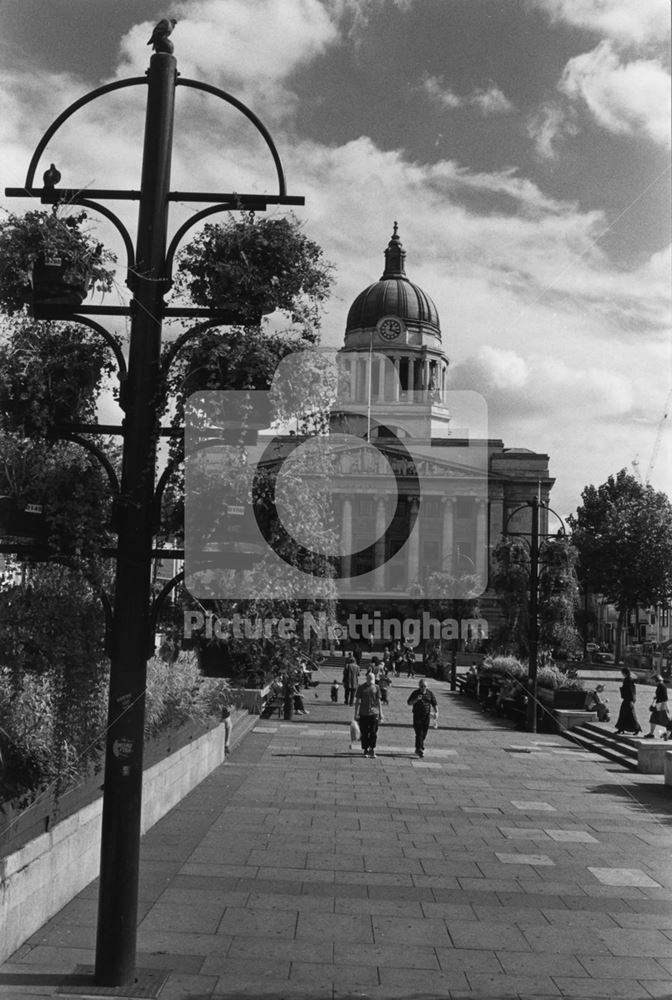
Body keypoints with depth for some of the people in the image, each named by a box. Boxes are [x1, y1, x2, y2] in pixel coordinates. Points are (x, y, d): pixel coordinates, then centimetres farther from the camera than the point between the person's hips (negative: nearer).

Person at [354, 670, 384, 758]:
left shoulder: (376, 687, 5)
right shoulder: (361, 687, 0)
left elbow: (378, 701, 10)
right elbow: (357, 701, 4)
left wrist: (381, 714, 8)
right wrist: (356, 714, 1)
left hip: (374, 713, 1)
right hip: (363, 714, -1)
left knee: (373, 733, -1)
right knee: (364, 733, 4)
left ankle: (372, 750, 11)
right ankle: (365, 750, 15)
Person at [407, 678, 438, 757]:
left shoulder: (430, 693, 6)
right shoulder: (415, 693, 0)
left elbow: (434, 704, 8)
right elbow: (409, 703, -3)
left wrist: (436, 712, -6)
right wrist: (416, 699, -19)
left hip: (426, 716, 3)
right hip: (417, 716, -3)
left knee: (424, 733, 7)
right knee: (419, 733, -10)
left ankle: (419, 748, 22)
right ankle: (419, 749, -9)